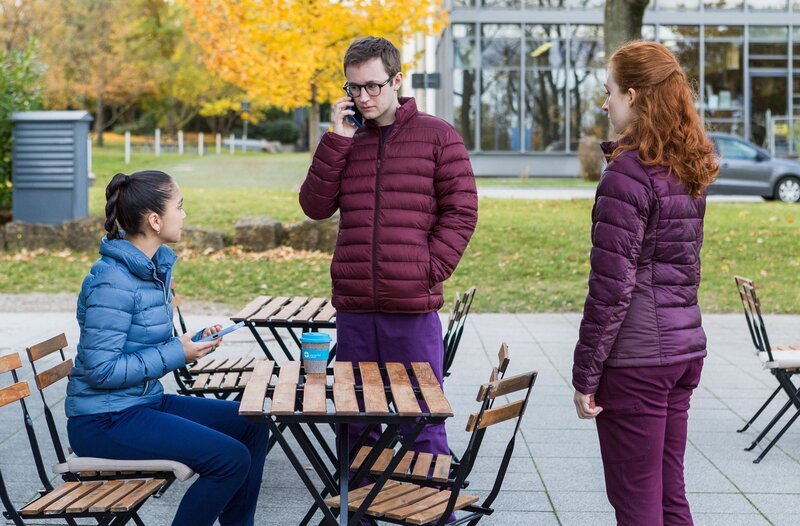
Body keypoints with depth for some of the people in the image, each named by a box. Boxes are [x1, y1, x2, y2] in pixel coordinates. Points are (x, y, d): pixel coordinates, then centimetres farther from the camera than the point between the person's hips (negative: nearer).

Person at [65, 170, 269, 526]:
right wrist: (176, 354, -18)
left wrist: (193, 343, -2)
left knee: (253, 427, 8)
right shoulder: (113, 283, -21)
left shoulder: (156, 266, 8)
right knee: (231, 459, -21)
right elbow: (101, 370, -23)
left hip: (147, 403, 10)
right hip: (104, 421, -10)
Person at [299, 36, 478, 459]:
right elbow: (315, 206, 3)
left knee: (422, 422, 3)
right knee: (357, 421, 13)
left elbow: (461, 212, -1)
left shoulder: (437, 136, 1)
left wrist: (429, 271, -10)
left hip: (414, 308, -4)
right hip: (353, 306, 4)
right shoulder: (345, 139, 12)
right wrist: (338, 140, -3)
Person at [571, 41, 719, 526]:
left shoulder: (628, 173, -16)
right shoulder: (689, 171, 9)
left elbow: (611, 286, -17)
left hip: (636, 357, -8)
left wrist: (585, 375, -12)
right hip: (684, 347, 8)